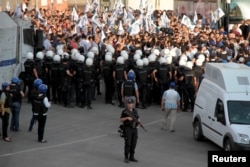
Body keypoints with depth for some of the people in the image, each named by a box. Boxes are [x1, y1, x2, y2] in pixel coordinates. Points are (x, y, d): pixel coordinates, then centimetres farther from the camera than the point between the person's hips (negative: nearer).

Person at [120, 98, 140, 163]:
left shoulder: (135, 111, 9)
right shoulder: (125, 111, -6)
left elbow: (138, 118, 20)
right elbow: (120, 120, -6)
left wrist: (138, 121, -2)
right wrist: (127, 118, -21)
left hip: (134, 129, 5)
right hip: (127, 129, -5)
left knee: (133, 144, 7)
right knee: (128, 144, -9)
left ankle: (131, 157, 15)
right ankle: (126, 158, -2)